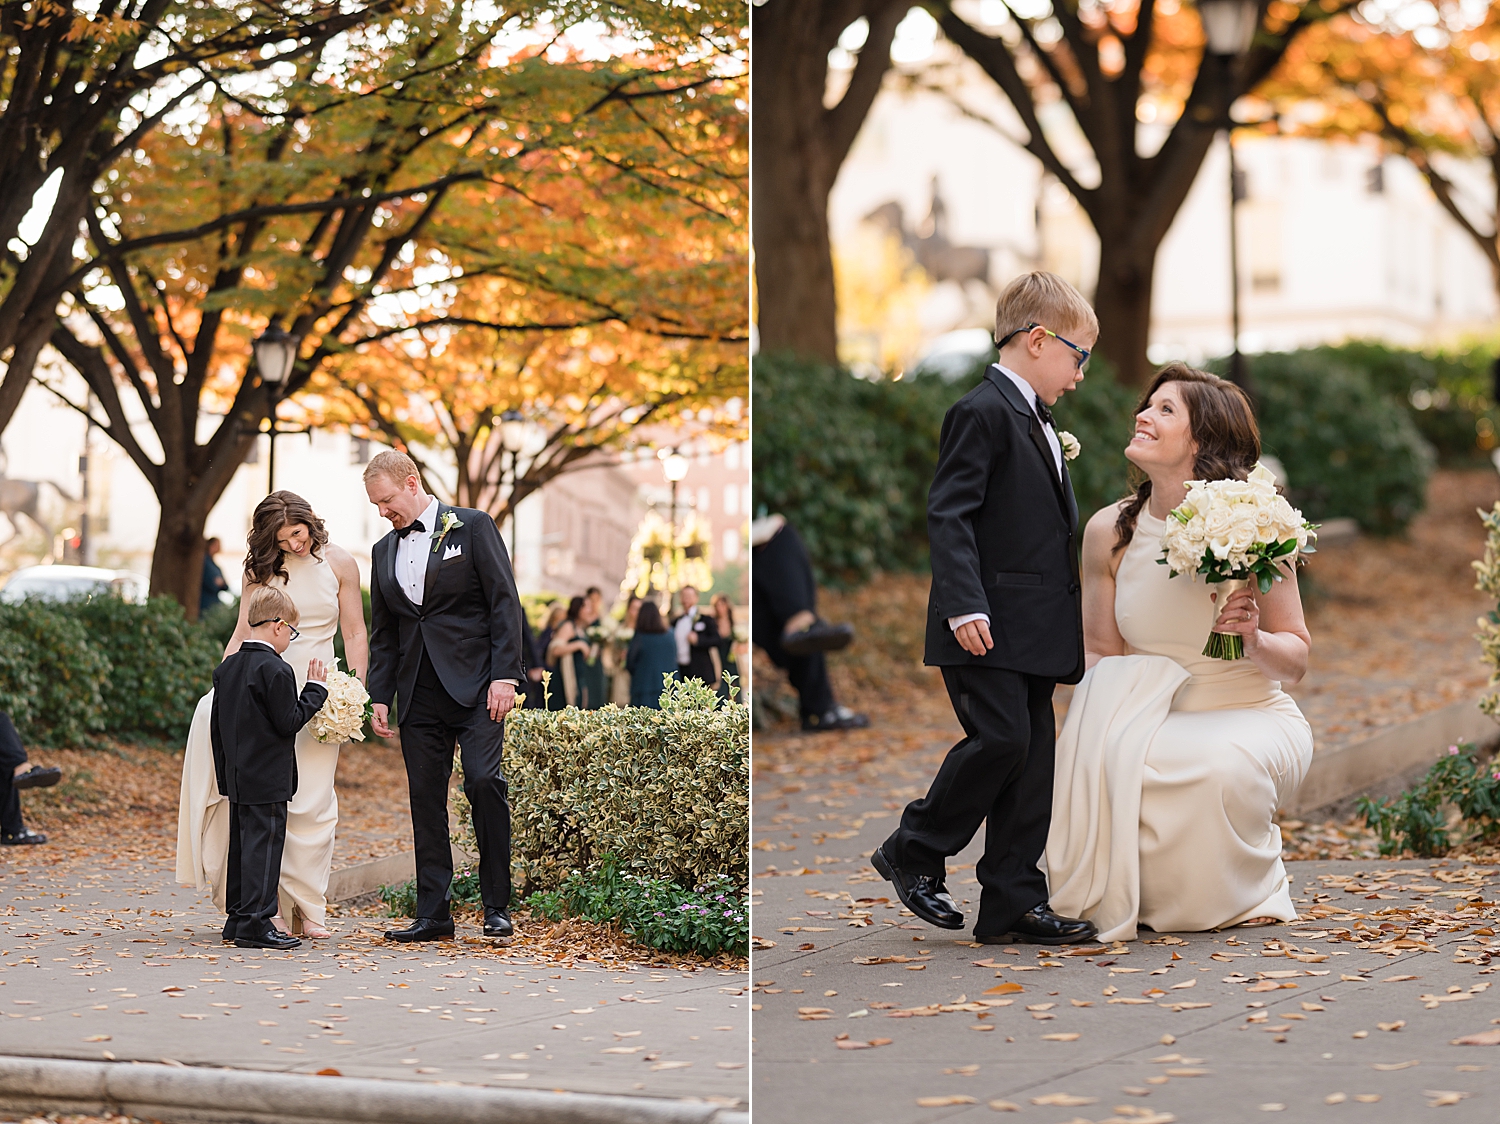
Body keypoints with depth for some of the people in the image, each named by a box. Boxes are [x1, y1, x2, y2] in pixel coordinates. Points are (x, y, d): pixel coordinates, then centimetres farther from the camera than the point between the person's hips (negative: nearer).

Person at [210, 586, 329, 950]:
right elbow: (289, 721, -16)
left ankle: (237, 918, 19)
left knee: (241, 845, 14)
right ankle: (255, 923, -7)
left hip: (237, 777, 9)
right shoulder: (276, 669, -15)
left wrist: (224, 770, 20)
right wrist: (316, 688, -5)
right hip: (268, 780, -8)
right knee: (264, 845, -6)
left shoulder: (225, 668, 11)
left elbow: (218, 725, 14)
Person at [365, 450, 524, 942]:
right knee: (425, 799, 3)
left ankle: (497, 906, -7)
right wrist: (379, 697, 11)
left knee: (483, 781, -16)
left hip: (474, 685, -5)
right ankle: (433, 914, 8)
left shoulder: (473, 527, 0)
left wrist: (505, 676, -12)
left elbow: (504, 602, -5)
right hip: (419, 695, 5)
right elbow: (382, 633, 20)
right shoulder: (384, 551, 16)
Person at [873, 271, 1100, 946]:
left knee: (1031, 757, 5)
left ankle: (1012, 904, 8)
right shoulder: (983, 413, -9)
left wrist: (1066, 629, 24)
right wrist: (964, 606, -26)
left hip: (1034, 630, 9)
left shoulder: (1037, 421, 21)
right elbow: (948, 515, -17)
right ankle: (913, 853, 3)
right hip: (987, 627, -9)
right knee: (1001, 738, -16)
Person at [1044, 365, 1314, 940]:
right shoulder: (1109, 531, -3)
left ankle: (1253, 888, -2)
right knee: (1101, 759, -31)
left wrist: (1253, 640, -26)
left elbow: (1296, 659, -3)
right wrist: (1102, 734, -17)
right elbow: (1100, 654, 4)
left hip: (1251, 716, -2)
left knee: (1222, 765, -36)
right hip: (1155, 716, 2)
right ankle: (1143, 891, 0)